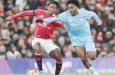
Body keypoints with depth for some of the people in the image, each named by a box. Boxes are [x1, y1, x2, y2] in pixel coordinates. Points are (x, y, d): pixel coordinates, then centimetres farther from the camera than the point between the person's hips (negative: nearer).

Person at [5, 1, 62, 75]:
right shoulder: (40, 12, -1)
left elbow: (60, 24, -25)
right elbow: (27, 13, 5)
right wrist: (13, 17, 5)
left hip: (48, 40, 1)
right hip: (37, 38, -1)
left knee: (59, 58, -9)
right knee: (37, 49, -35)